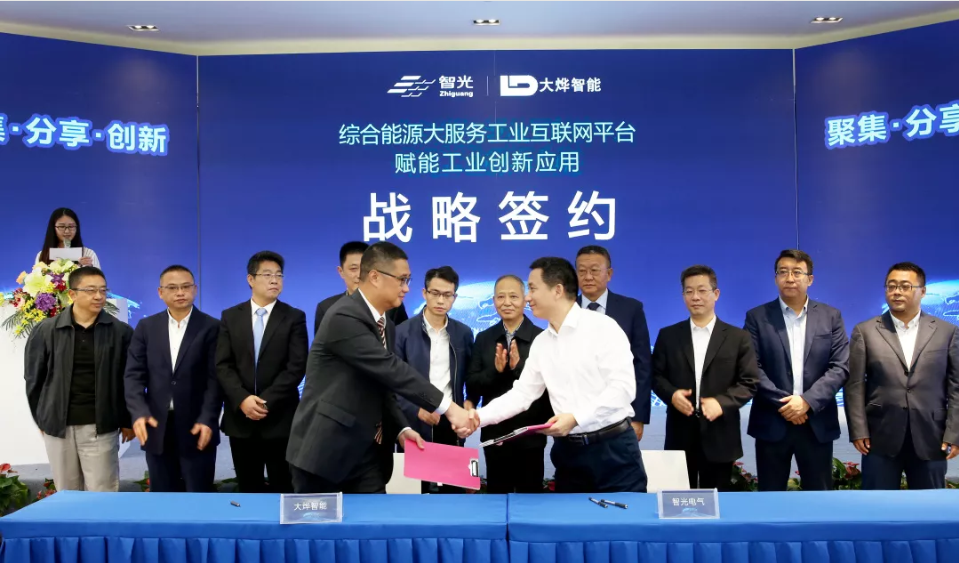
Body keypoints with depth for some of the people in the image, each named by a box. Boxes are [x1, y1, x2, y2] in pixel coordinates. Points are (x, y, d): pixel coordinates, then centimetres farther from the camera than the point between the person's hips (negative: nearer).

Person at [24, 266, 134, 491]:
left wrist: (127, 421, 2)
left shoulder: (120, 332, -2)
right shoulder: (46, 331, 1)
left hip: (101, 427, -1)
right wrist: (41, 418, 8)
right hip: (57, 426, 2)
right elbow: (34, 378, 7)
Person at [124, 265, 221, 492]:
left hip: (196, 427, -3)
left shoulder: (211, 327, -1)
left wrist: (207, 420, -16)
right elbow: (134, 375, 3)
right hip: (156, 427, 3)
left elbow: (215, 378, -6)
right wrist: (139, 413, -13)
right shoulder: (146, 327, 9)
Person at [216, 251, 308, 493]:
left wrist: (266, 401, -15)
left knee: (282, 488, 4)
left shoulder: (294, 317, 1)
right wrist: (242, 399, -14)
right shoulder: (230, 316, 8)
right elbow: (222, 365, 0)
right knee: (249, 488, 11)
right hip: (240, 418, 2)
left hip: (280, 418, -2)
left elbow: (297, 367, -8)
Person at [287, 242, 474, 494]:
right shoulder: (344, 318, -19)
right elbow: (392, 371, -26)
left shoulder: (386, 326, 11)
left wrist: (401, 428, -1)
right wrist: (447, 406, -27)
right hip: (325, 450, -8)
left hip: (366, 452, 8)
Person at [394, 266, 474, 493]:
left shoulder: (463, 333, 8)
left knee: (452, 484, 6)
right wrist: (416, 409, -17)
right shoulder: (403, 332, -3)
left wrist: (470, 403, -5)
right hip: (415, 424, -3)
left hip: (451, 423, 3)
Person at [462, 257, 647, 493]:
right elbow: (522, 393, 10)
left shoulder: (602, 326, -10)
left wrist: (576, 418, -23)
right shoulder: (541, 343, 9)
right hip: (569, 450, 6)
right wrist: (480, 416, -4)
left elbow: (623, 386, -17)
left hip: (613, 447, -5)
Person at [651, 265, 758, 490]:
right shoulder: (668, 335, 7)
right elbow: (656, 376, 8)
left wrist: (722, 402, -17)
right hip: (680, 435, 1)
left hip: (720, 435, -1)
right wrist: (672, 394, -12)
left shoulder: (738, 337, 3)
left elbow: (750, 382, -1)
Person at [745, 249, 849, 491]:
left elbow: (840, 367, -2)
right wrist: (782, 403, -15)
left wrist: (807, 401, -14)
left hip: (817, 423, 1)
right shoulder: (757, 317, 2)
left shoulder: (831, 316, 6)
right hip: (772, 423, -1)